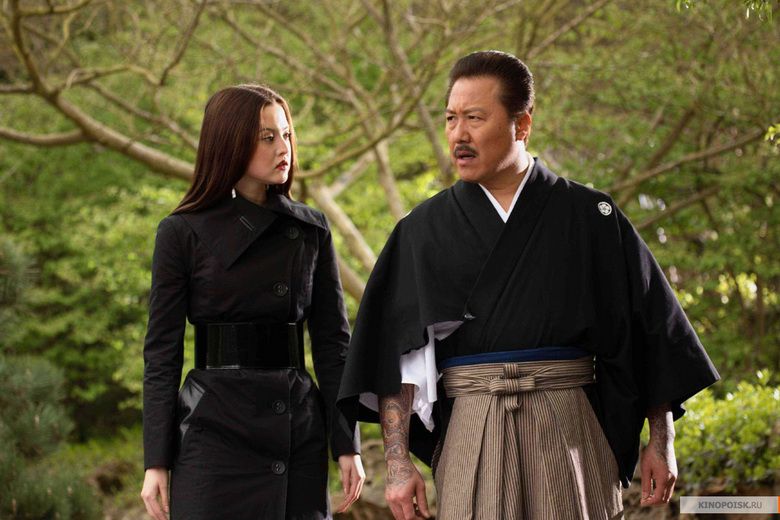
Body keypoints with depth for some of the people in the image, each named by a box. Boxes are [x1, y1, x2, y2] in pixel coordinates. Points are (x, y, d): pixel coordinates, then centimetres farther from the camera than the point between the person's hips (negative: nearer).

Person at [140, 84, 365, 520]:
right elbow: (162, 353, 0)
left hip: (300, 431, 3)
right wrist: (156, 462, -4)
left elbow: (333, 341, 9)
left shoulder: (311, 230, 8)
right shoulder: (182, 234, 0)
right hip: (215, 430, -3)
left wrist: (347, 445, 2)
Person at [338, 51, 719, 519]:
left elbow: (652, 328, 7)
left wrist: (661, 443, 4)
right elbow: (396, 356, 3)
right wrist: (398, 463, -5)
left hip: (570, 426, 0)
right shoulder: (425, 230, 7)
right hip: (470, 436, 0)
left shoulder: (590, 217, 5)